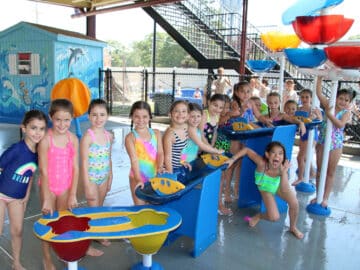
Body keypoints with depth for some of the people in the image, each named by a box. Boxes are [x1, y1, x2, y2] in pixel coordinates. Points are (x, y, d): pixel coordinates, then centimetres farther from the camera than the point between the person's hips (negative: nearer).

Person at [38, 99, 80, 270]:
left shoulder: (73, 139, -6)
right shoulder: (45, 139, -17)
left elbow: (75, 168, -4)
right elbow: (43, 171, -16)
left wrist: (73, 194, -4)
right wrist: (46, 199, -16)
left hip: (66, 186, 3)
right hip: (48, 186, -3)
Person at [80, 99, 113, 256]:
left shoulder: (109, 136, 0)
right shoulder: (87, 137, -19)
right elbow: (84, 163, -18)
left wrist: (110, 179, 12)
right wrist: (88, 186, -18)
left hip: (104, 178, 6)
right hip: (91, 178, -6)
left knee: (100, 209, 20)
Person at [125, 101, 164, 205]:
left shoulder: (156, 133, 3)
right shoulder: (130, 137, -9)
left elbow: (160, 152, -3)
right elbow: (134, 159, -18)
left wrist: (160, 167, -22)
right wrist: (138, 179, -29)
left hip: (154, 176, 4)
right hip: (138, 177, -3)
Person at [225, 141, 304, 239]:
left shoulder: (282, 168, -34)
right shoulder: (262, 163, -41)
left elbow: (285, 190, -36)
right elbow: (246, 150, -31)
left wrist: (284, 173, -47)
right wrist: (232, 159, -36)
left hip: (278, 185, 2)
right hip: (266, 189, -2)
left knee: (294, 203, -15)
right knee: (274, 217, -12)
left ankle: (293, 228, 16)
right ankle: (258, 216, 25)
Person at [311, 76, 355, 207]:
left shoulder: (346, 113, -5)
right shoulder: (329, 106, -1)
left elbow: (340, 124, -23)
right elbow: (319, 93, -9)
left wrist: (329, 114, -26)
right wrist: (320, 77, -14)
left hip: (336, 144, -1)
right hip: (322, 142, 2)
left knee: (330, 172, 7)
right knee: (319, 170, 10)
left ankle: (325, 198, 16)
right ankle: (318, 196, 22)